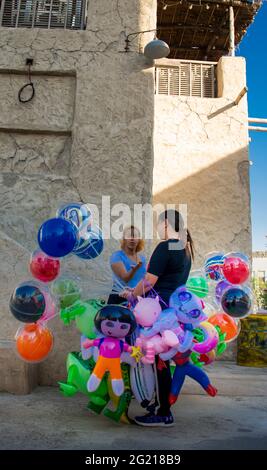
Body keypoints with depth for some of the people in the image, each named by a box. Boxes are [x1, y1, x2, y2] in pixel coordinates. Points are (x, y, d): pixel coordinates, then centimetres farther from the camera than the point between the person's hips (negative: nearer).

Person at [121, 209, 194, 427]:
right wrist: (138, 291, 21)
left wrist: (130, 294, 4)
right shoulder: (185, 249, 15)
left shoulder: (165, 247, -14)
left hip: (161, 309, -9)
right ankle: (161, 403, 31)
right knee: (163, 359, 18)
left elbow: (149, 282, -15)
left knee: (158, 360, -1)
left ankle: (164, 414, 8)